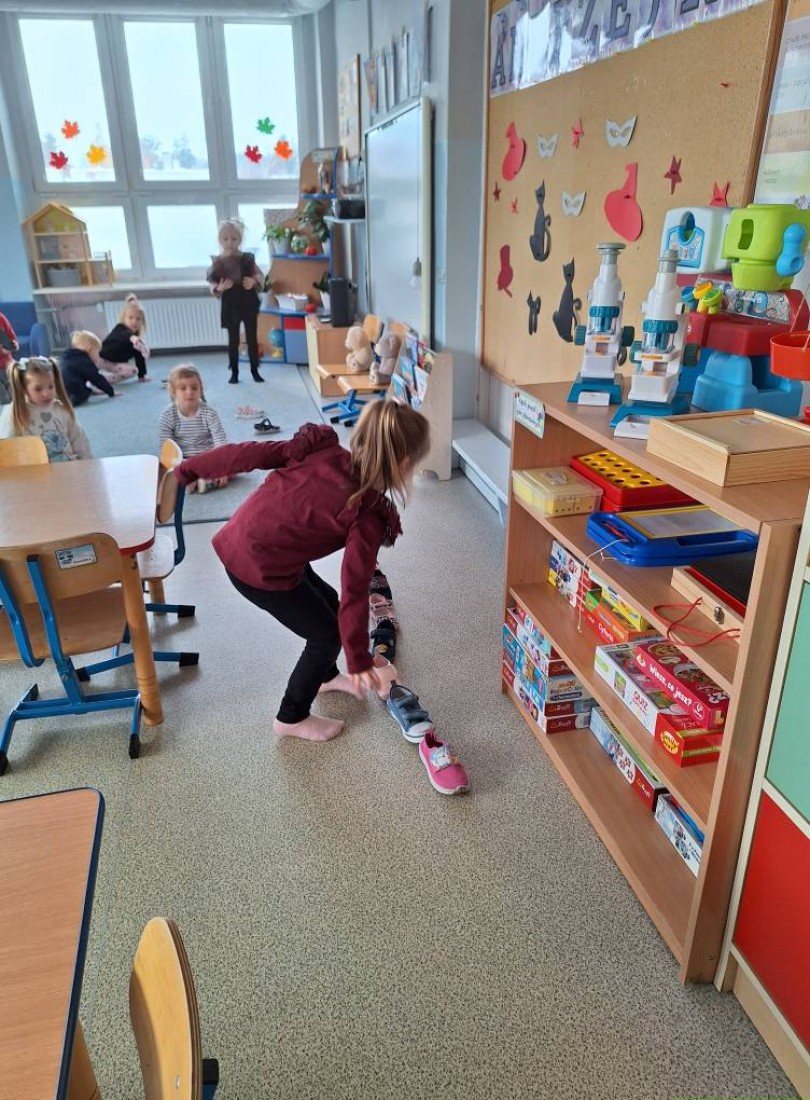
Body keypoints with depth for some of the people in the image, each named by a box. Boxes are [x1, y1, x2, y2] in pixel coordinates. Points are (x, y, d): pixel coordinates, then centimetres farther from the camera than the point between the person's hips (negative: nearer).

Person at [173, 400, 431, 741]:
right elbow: (354, 591, -16)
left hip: (236, 540, 8)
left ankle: (326, 676, 51)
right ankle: (292, 718, 30)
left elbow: (247, 454, -2)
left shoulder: (320, 449, -3)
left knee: (326, 602, 26)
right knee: (328, 634, 12)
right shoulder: (368, 515, -18)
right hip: (259, 569, -8)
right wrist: (359, 661, -7)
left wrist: (188, 469, 9)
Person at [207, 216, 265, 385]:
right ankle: (234, 372, 15)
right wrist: (219, 288, -24)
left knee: (252, 338, 7)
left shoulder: (247, 258, -1)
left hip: (249, 304, 1)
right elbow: (212, 287, -3)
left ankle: (255, 371, 17)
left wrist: (254, 281, -15)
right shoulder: (217, 262, -4)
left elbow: (260, 277, 5)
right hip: (230, 306, -1)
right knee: (233, 340, 6)